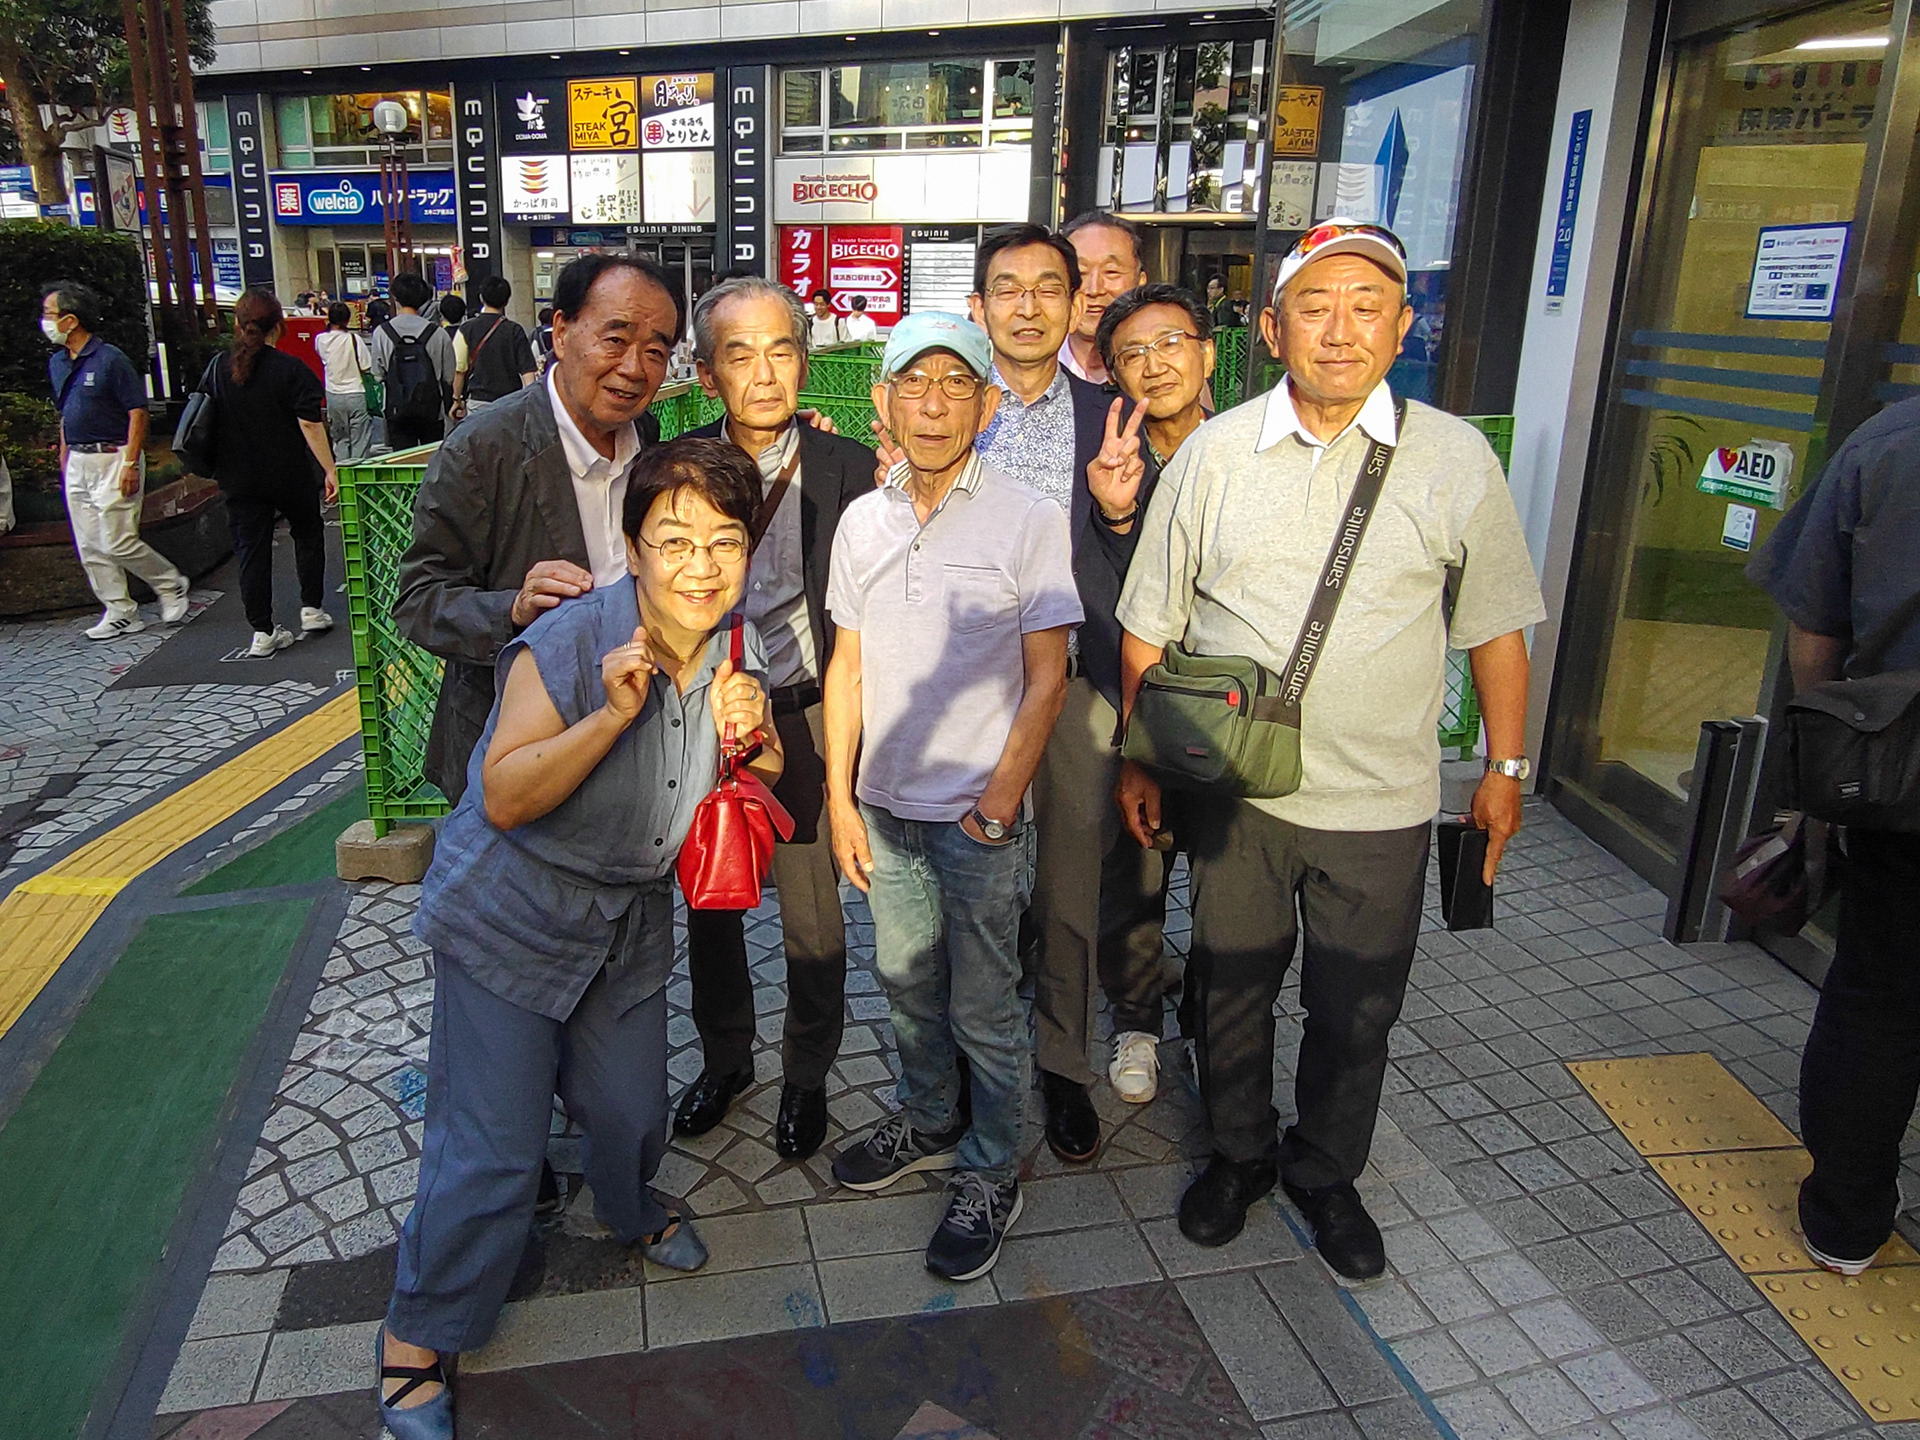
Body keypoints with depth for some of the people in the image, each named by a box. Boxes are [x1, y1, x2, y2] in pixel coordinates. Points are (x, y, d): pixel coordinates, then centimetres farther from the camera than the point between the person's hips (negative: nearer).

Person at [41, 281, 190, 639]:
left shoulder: (110, 359, -12)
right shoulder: (57, 363, 12)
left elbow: (138, 411, -14)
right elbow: (65, 415, 21)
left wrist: (131, 463, -18)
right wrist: (64, 459, 16)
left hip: (112, 459, -8)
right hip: (77, 464, 8)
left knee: (117, 542, -9)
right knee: (90, 547, 7)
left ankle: (171, 585, 13)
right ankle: (120, 612, 14)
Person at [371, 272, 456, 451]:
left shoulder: (381, 333, -5)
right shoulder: (438, 333, -8)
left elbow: (378, 375, 1)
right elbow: (450, 377, -2)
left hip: (397, 411, 1)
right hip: (432, 410, -1)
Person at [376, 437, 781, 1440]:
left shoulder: (735, 648, -7)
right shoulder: (567, 645, -26)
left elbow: (764, 781, 5)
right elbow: (504, 800, -26)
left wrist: (750, 737, -19)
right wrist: (612, 715, -39)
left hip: (630, 920, 5)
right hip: (509, 916, -5)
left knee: (631, 1108, 17)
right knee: (492, 1151, -1)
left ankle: (630, 1208, 53)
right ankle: (418, 1338, 24)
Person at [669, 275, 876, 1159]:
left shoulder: (849, 470, -8)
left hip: (805, 721, -2)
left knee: (814, 920, 10)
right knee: (709, 908, 19)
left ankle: (807, 1077, 35)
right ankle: (725, 1059, 43)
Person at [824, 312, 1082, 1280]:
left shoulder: (1029, 521, -10)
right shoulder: (862, 522, 4)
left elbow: (1046, 678, -8)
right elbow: (848, 666, 8)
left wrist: (1002, 796, -14)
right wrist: (839, 797, 5)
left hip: (981, 812, -5)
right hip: (885, 806, 5)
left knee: (982, 1008, 7)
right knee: (906, 979, 20)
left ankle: (990, 1173, 27)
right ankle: (927, 1124, 42)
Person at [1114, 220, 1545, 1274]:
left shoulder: (1455, 459, -3)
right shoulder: (1214, 452, -3)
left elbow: (1495, 627, 5)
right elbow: (1149, 626, 2)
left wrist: (1505, 768, 6)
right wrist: (1138, 760, 4)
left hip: (1381, 802, 0)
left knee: (1356, 1013, 14)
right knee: (1231, 988, 16)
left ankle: (1325, 1172, 41)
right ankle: (1238, 1155, 42)